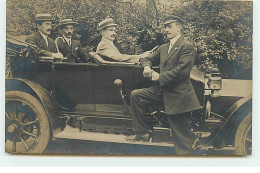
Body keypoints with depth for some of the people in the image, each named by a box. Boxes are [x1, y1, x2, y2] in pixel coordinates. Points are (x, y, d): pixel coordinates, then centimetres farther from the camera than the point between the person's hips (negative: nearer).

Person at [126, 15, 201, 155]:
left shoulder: (187, 47, -9)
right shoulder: (163, 48, 17)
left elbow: (182, 70, -19)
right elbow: (148, 59, 28)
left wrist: (160, 77, -15)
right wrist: (147, 66, 3)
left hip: (178, 96, -8)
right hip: (162, 91, 8)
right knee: (136, 95, 2)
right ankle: (142, 133, 8)